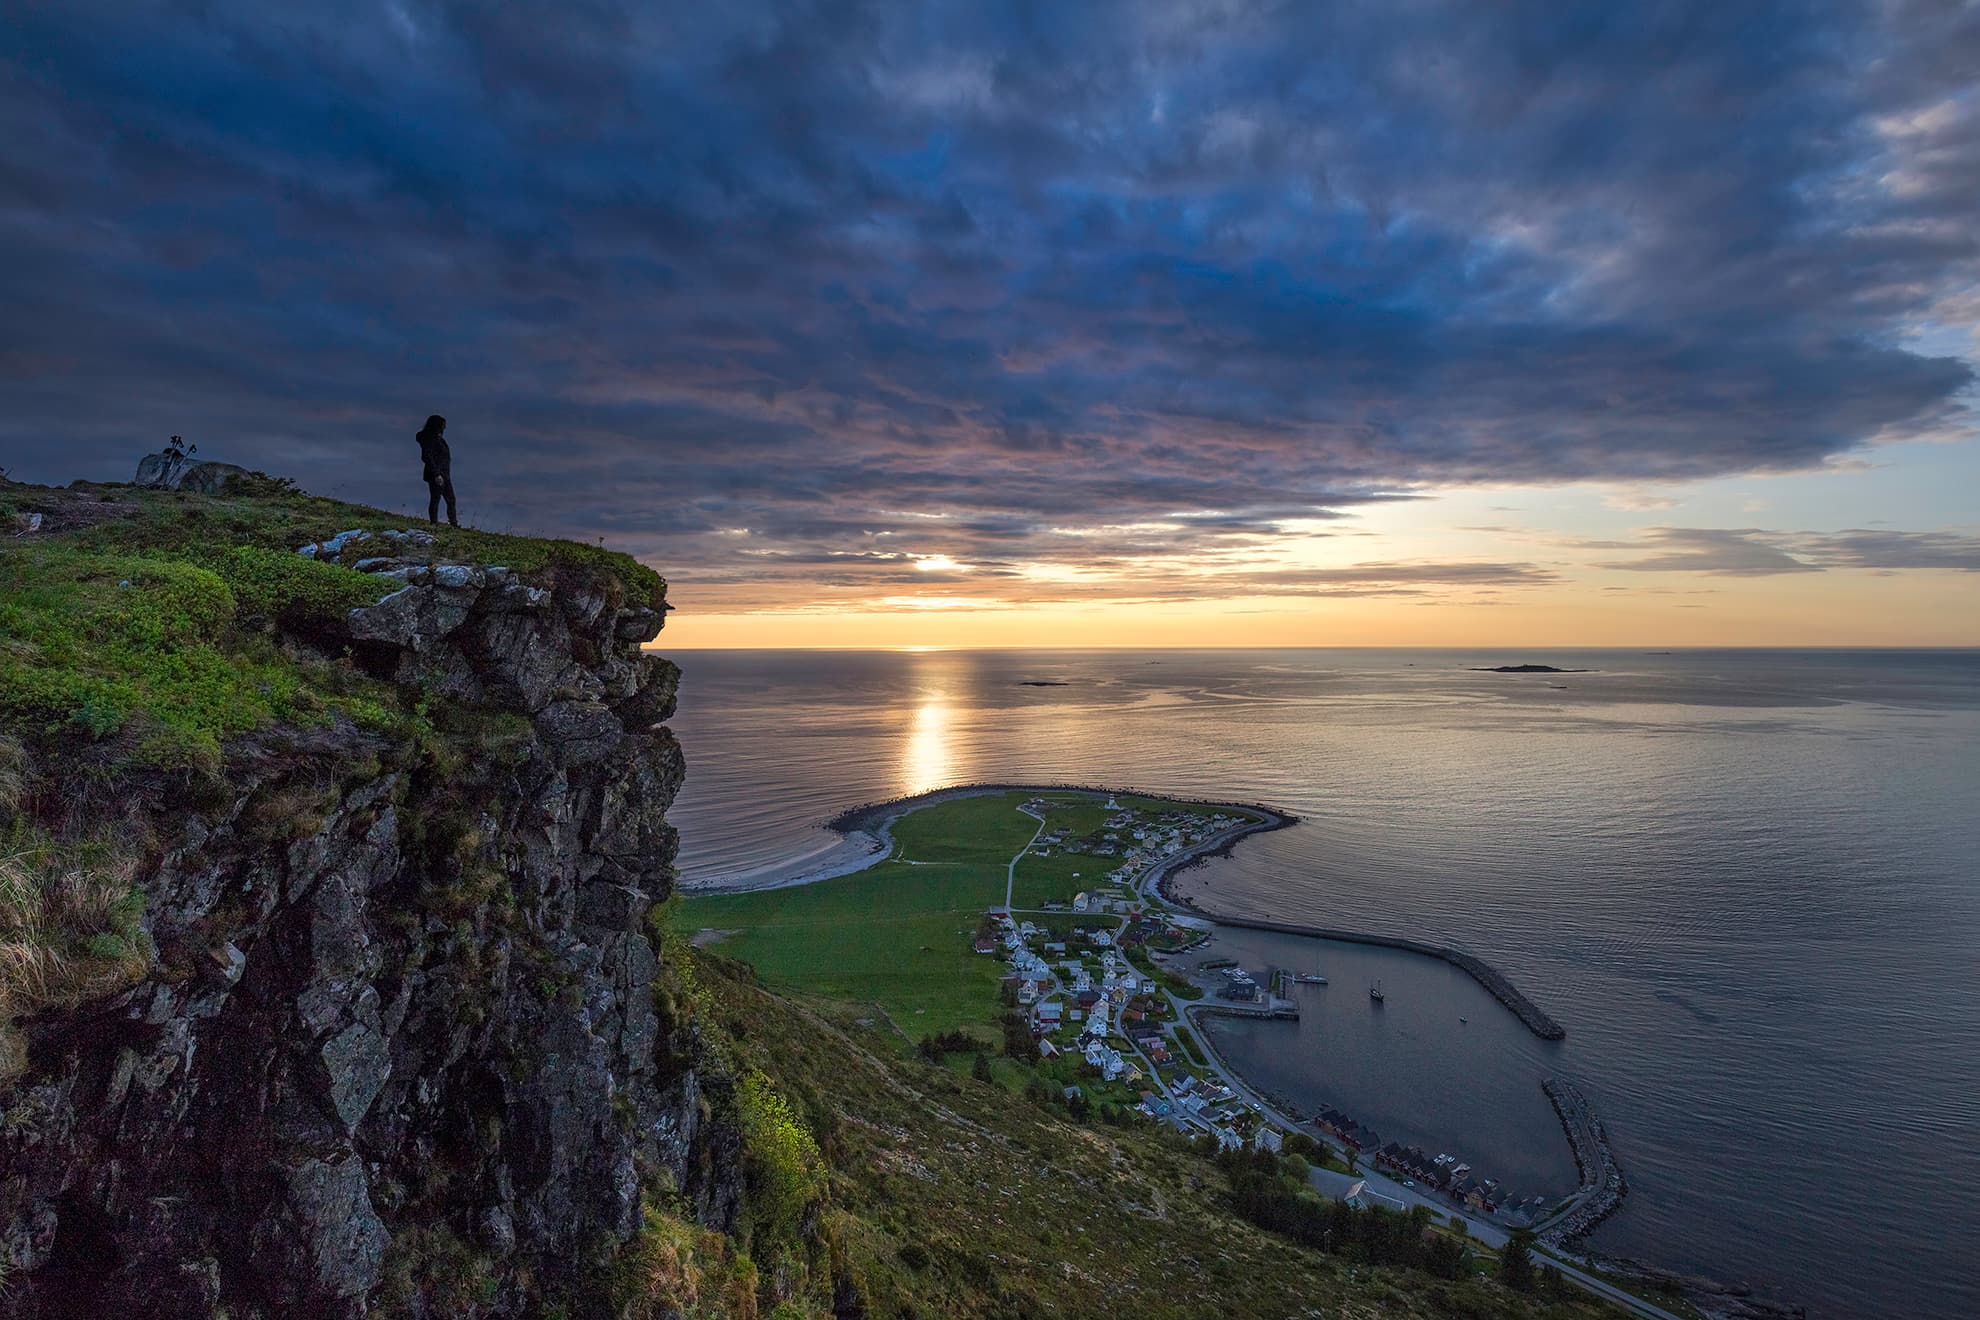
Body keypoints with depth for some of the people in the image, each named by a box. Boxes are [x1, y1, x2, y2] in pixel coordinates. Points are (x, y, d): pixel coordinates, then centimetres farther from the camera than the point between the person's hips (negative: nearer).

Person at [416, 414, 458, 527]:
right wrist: (436, 474, -24)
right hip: (435, 475, -10)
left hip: (444, 474, 10)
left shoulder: (438, 438, 15)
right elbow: (427, 457, -20)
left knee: (451, 500, 12)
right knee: (435, 500, -3)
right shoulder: (429, 439, -13)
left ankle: (453, 524, 17)